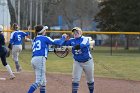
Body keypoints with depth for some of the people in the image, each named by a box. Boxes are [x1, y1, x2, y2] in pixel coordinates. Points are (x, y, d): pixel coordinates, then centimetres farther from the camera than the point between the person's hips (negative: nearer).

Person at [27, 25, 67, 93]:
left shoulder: (34, 40, 22)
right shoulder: (44, 38, 2)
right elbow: (58, 43, 3)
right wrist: (63, 38, 21)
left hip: (33, 59, 8)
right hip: (40, 59, -8)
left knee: (43, 81, 15)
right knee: (39, 82, -12)